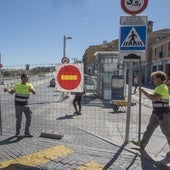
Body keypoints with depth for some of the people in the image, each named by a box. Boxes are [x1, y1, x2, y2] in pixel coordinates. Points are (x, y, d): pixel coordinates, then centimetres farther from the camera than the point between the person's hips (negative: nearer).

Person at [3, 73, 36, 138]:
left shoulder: (29, 85, -3)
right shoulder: (17, 85, -8)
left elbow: (34, 92, -14)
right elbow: (11, 92, 5)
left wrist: (32, 90, -36)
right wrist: (7, 90, -16)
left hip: (25, 105, 3)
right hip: (18, 105, -3)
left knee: (29, 118, 0)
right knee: (19, 119, 1)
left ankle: (27, 133, 15)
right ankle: (17, 133, 19)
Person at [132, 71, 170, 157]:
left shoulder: (162, 88, -19)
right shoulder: (158, 87, 13)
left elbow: (154, 98, -28)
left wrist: (143, 91, -22)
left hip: (163, 114, -10)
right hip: (156, 113, 10)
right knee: (149, 128, 14)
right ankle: (142, 144, 25)